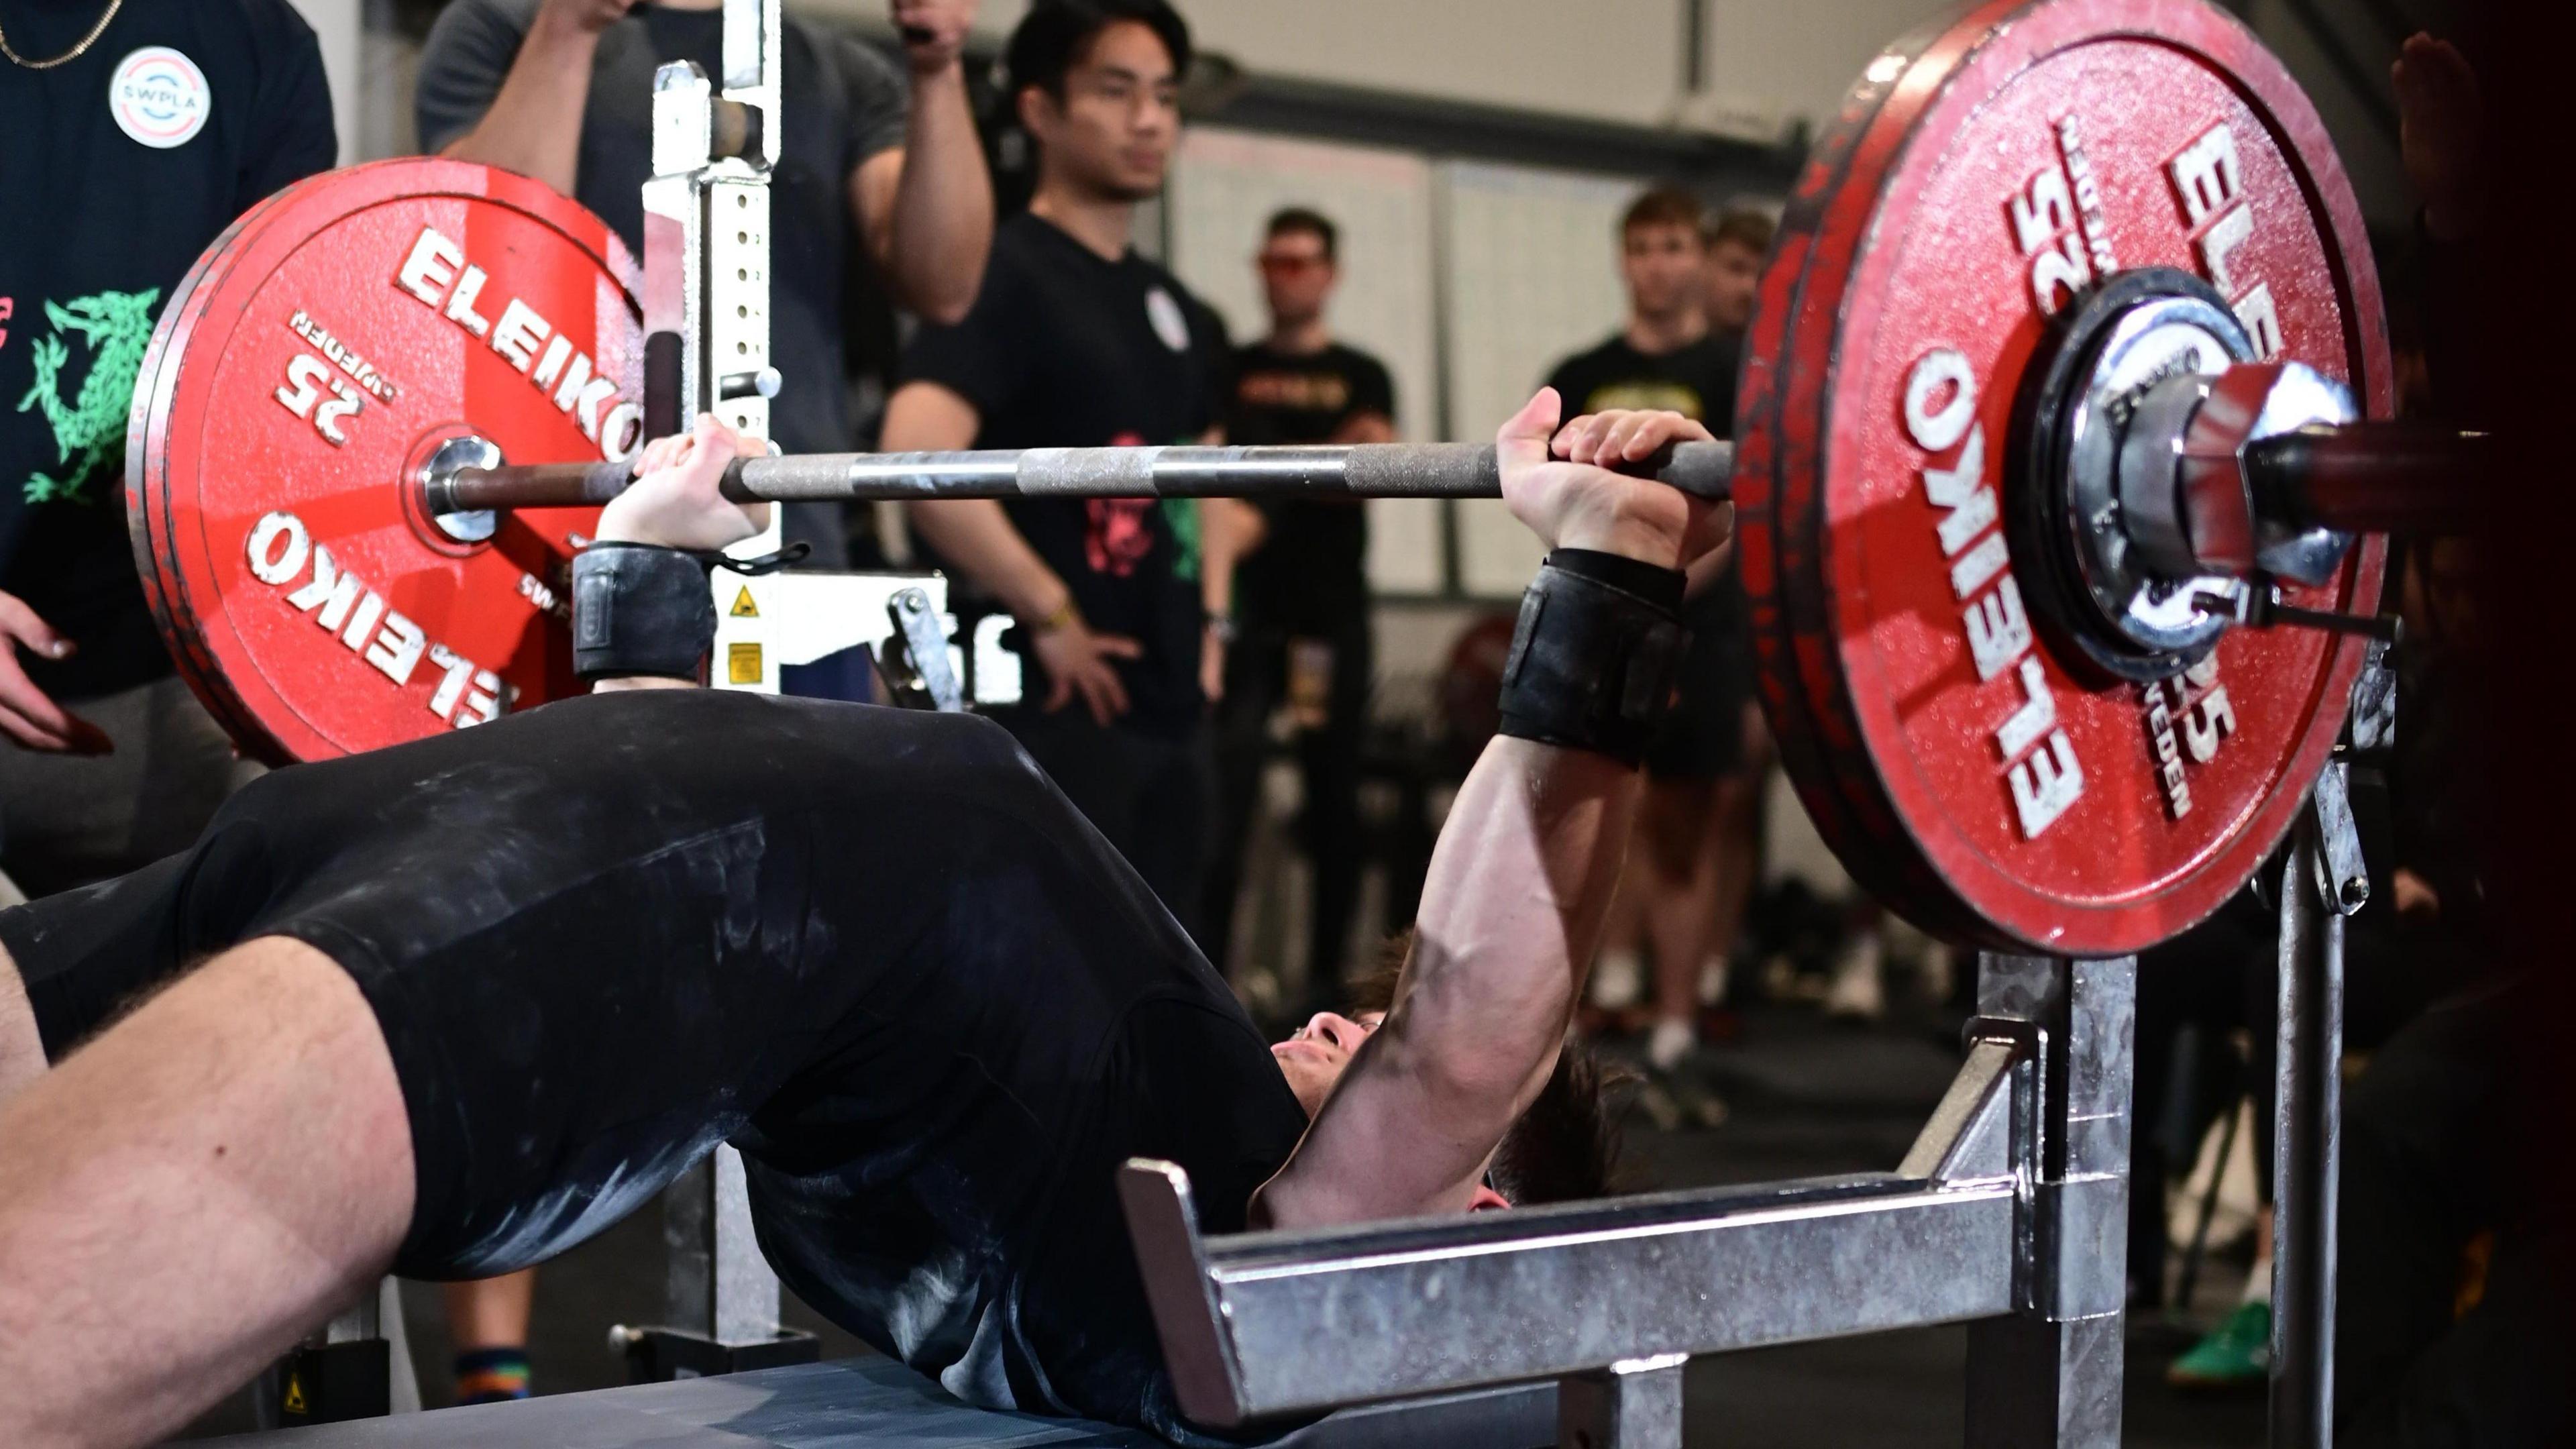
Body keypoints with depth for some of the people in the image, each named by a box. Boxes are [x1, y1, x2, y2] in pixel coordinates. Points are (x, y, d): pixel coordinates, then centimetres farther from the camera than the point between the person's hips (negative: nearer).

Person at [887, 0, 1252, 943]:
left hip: (1169, 706, 9)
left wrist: (1209, 618, 15)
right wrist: (1049, 617, -19)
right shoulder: (1001, 273, -10)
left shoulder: (1176, 310, 16)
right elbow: (918, 459, -25)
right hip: (1052, 702, -9)